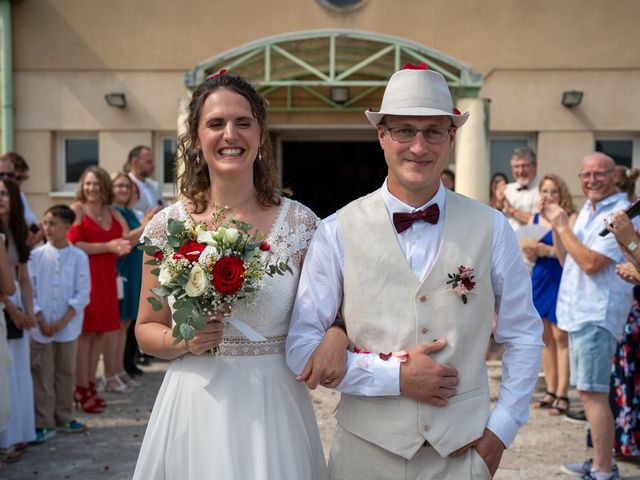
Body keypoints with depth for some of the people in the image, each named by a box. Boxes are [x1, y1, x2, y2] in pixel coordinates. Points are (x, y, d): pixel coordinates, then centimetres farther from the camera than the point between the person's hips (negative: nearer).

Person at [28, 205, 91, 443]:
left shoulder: (79, 257, -5)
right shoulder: (36, 255, -4)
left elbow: (82, 294, -6)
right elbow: (30, 290, -3)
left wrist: (63, 322, -12)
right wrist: (41, 321, -10)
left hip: (68, 327, 0)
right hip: (40, 327, 0)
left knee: (66, 372, 12)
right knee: (42, 375, 4)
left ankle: (63, 417, 26)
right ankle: (43, 423, 12)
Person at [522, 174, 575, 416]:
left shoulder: (570, 218, -7)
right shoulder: (536, 218, 10)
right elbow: (531, 257, 10)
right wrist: (529, 250, -10)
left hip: (561, 279, -6)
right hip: (540, 279, 6)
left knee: (560, 335, -7)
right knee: (545, 336, 9)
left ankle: (562, 394, -2)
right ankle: (550, 391, 18)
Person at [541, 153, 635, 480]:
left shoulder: (620, 214, -14)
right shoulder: (588, 210, 15)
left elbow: (590, 262, -23)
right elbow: (570, 260, 19)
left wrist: (563, 226, -14)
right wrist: (556, 224, 7)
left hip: (597, 315, -10)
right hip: (579, 312, 10)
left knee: (593, 393, -8)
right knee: (586, 392, 16)